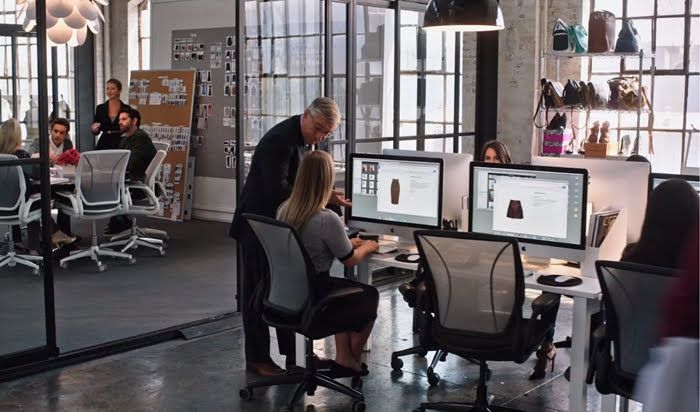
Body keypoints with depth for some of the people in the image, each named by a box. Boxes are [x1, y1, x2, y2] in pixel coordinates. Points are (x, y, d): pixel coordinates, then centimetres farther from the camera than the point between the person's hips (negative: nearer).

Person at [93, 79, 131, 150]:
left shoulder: (126, 108, 1)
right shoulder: (100, 108, 7)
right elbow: (96, 132, 11)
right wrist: (94, 129, -9)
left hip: (121, 145, -2)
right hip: (104, 146, 2)